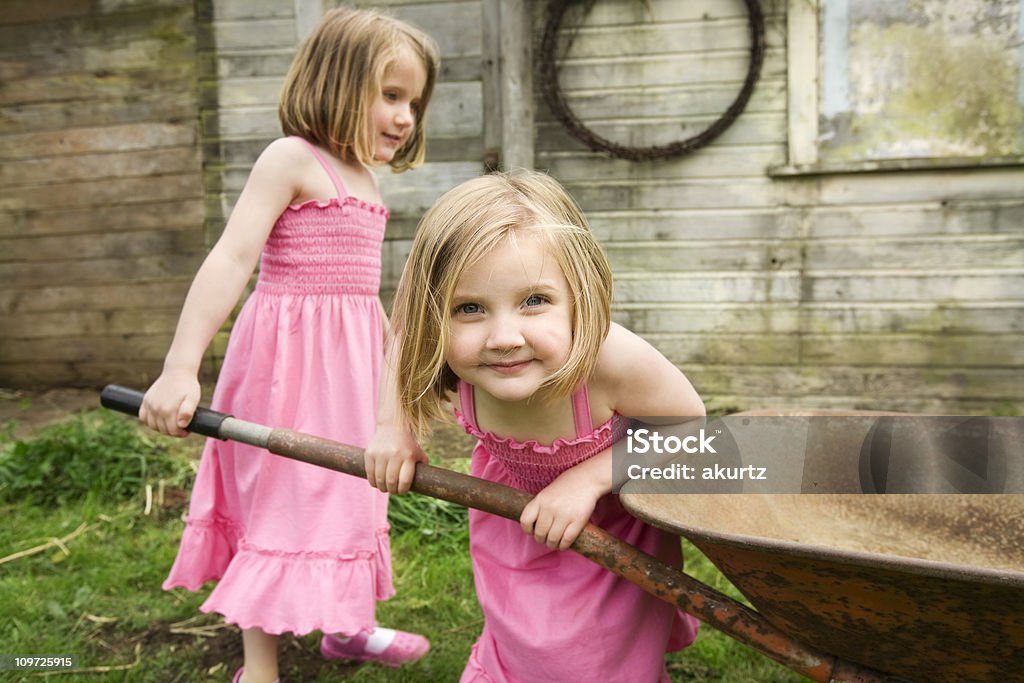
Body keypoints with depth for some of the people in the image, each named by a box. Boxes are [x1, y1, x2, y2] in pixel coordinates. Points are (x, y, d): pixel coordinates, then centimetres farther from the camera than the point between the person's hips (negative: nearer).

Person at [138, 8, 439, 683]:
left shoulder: (364, 177, 12)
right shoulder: (292, 159, -13)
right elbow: (231, 259, -21)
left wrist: (390, 355, 25)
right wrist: (180, 368, -28)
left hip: (352, 353, 8)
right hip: (293, 353, -8)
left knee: (346, 492, 18)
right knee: (282, 501, -1)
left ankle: (346, 622, 36)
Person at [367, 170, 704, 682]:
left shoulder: (614, 359, -44)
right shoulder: (451, 364, -33)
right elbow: (404, 340, -8)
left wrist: (591, 475, -34)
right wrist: (394, 427, -17)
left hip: (612, 521, -3)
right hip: (510, 503, 3)